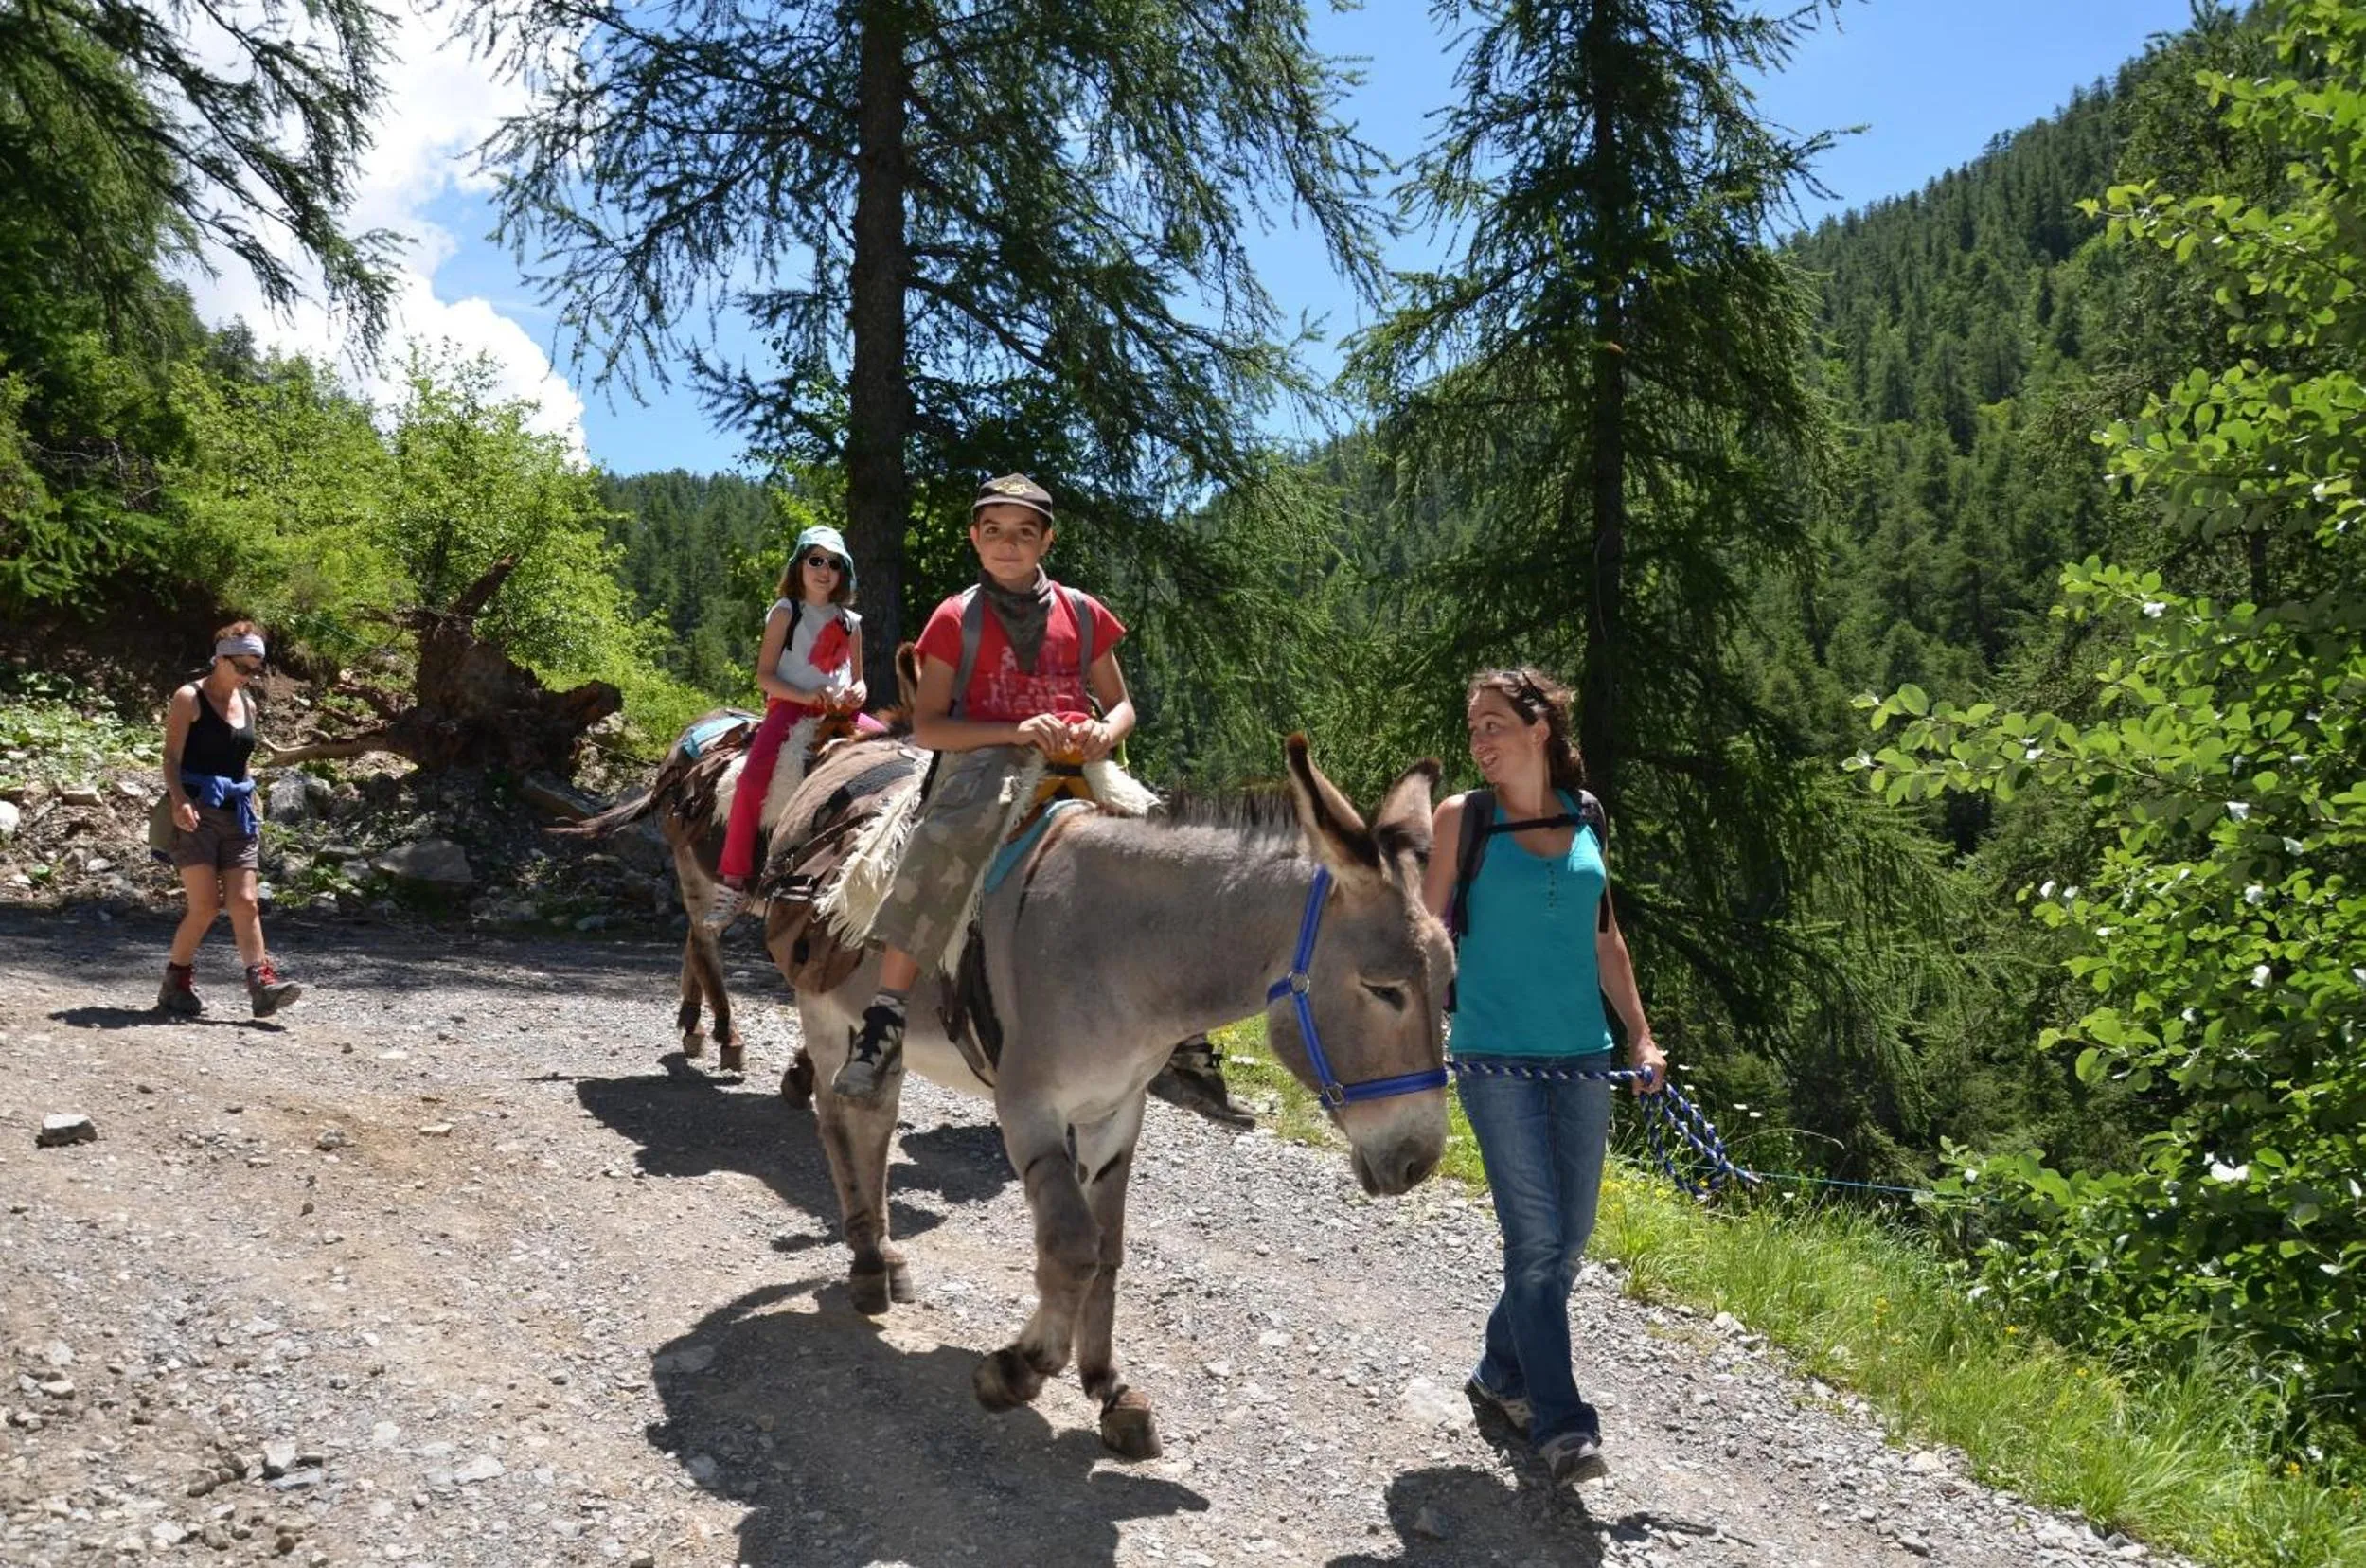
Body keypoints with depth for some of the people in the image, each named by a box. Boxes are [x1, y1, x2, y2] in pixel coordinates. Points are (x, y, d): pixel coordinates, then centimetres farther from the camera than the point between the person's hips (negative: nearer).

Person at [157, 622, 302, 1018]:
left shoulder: (247, 704, 15)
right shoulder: (189, 699, -3)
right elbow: (172, 757, -10)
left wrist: (251, 813, 20)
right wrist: (179, 801, -25)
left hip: (236, 812, 6)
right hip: (195, 812, -6)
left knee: (245, 902, -4)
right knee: (206, 904, -9)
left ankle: (262, 984, -11)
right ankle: (176, 983, 8)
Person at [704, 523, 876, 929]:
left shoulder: (850, 621, 17)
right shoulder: (786, 613, 5)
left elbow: (858, 679, 21)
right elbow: (764, 675, -1)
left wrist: (858, 692, -4)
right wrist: (807, 697, -17)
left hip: (839, 711, 5)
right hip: (791, 707, -5)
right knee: (753, 778, -28)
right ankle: (734, 883, -29)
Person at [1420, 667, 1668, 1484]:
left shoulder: (1587, 815, 8)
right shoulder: (1462, 818, -3)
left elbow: (1604, 936, 15)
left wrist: (1640, 1034, 12)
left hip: (1581, 1057, 5)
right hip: (1498, 1058, -4)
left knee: (1570, 1238, 11)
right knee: (1537, 1238, -7)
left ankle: (1502, 1370, 32)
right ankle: (1559, 1421, 2)